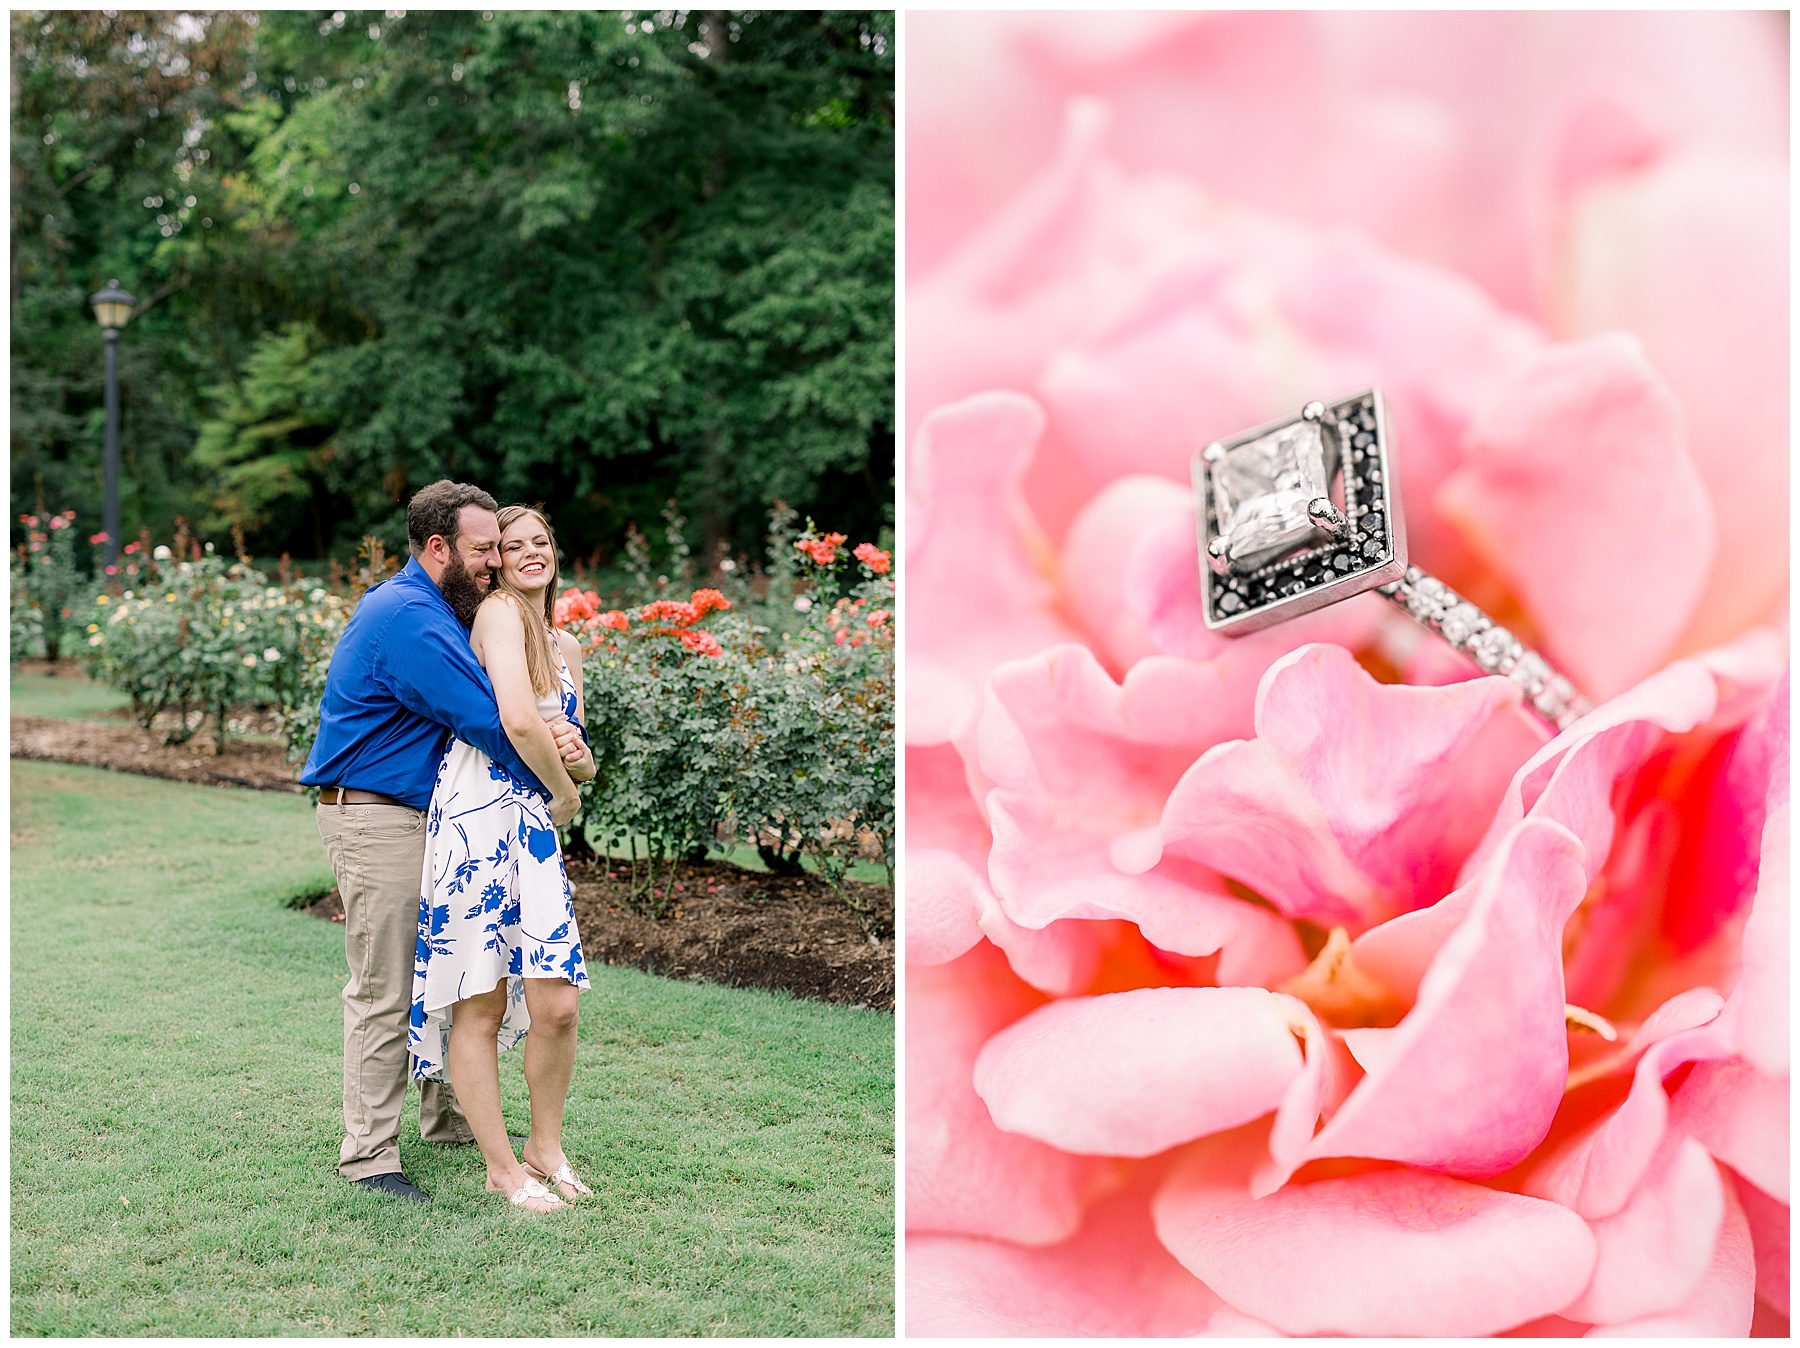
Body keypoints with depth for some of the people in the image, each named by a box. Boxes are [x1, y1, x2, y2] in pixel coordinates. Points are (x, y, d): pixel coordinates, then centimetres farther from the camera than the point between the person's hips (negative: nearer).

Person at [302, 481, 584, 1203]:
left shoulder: (432, 610, 14)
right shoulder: (407, 617, -20)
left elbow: (482, 706, 12)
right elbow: (482, 718, -23)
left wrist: (551, 735, -10)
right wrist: (556, 790, -12)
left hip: (426, 817, 11)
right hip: (374, 820, -10)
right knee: (383, 993, -5)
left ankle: (446, 1115, 31)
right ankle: (368, 1154, 3)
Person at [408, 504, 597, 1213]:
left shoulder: (565, 647, 21)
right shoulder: (498, 611, -3)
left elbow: (580, 762, 26)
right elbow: (517, 722, -16)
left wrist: (574, 756, 2)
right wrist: (560, 784, 0)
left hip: (531, 828, 7)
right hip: (476, 816, -7)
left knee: (556, 1004, -2)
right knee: (480, 1009, 1)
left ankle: (546, 1147, 18)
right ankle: (502, 1167, 12)